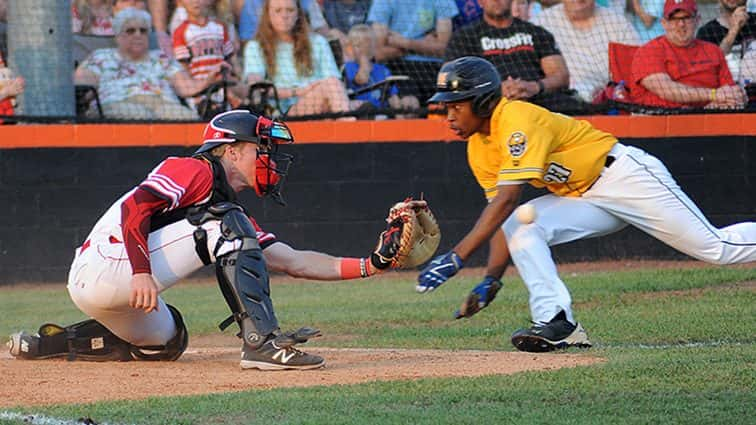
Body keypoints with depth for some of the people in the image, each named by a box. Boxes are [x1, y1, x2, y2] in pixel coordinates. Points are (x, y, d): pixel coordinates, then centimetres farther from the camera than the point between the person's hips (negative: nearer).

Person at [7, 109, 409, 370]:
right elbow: (133, 208, -18)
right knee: (224, 225, -14)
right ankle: (262, 343, -25)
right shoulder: (194, 171, -3)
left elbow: (294, 262, 16)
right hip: (104, 268, -10)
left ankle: (48, 343, 25)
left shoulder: (235, 217, 22)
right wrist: (141, 272, -30)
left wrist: (371, 264, 8)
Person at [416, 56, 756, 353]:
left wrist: (457, 257, -37)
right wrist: (491, 279, -10)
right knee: (519, 226, -14)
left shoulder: (517, 120, -25)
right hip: (582, 199, 8)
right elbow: (502, 217, 4)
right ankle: (558, 323, -19)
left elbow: (507, 199, -33)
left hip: (626, 175, -8)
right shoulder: (479, 149, 3)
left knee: (716, 248, -9)